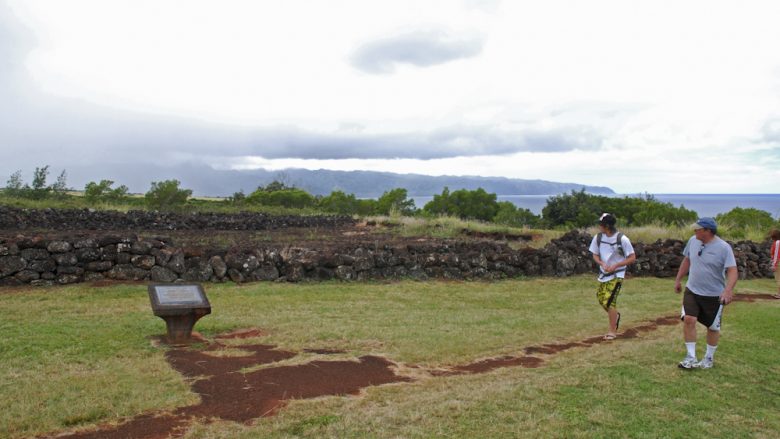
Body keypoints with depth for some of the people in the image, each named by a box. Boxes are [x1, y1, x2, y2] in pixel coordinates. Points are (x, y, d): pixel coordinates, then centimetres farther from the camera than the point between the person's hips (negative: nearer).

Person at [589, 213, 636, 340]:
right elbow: (595, 255, 9)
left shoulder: (622, 239, -17)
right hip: (603, 273, 6)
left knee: (609, 301, -12)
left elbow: (632, 258, -11)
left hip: (616, 275, -6)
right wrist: (602, 264, -12)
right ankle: (615, 316, 43)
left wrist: (615, 266, -20)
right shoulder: (598, 237, -3)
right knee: (601, 299, 12)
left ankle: (613, 331, 3)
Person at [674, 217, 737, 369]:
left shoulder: (723, 247, -17)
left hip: (714, 295, -3)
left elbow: (732, 271, -22)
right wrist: (678, 280, 16)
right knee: (688, 319, -11)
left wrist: (728, 290, -36)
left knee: (713, 327, 10)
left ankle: (709, 358, 30)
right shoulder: (693, 241, -2)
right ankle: (691, 357, 0)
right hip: (692, 290, 3)